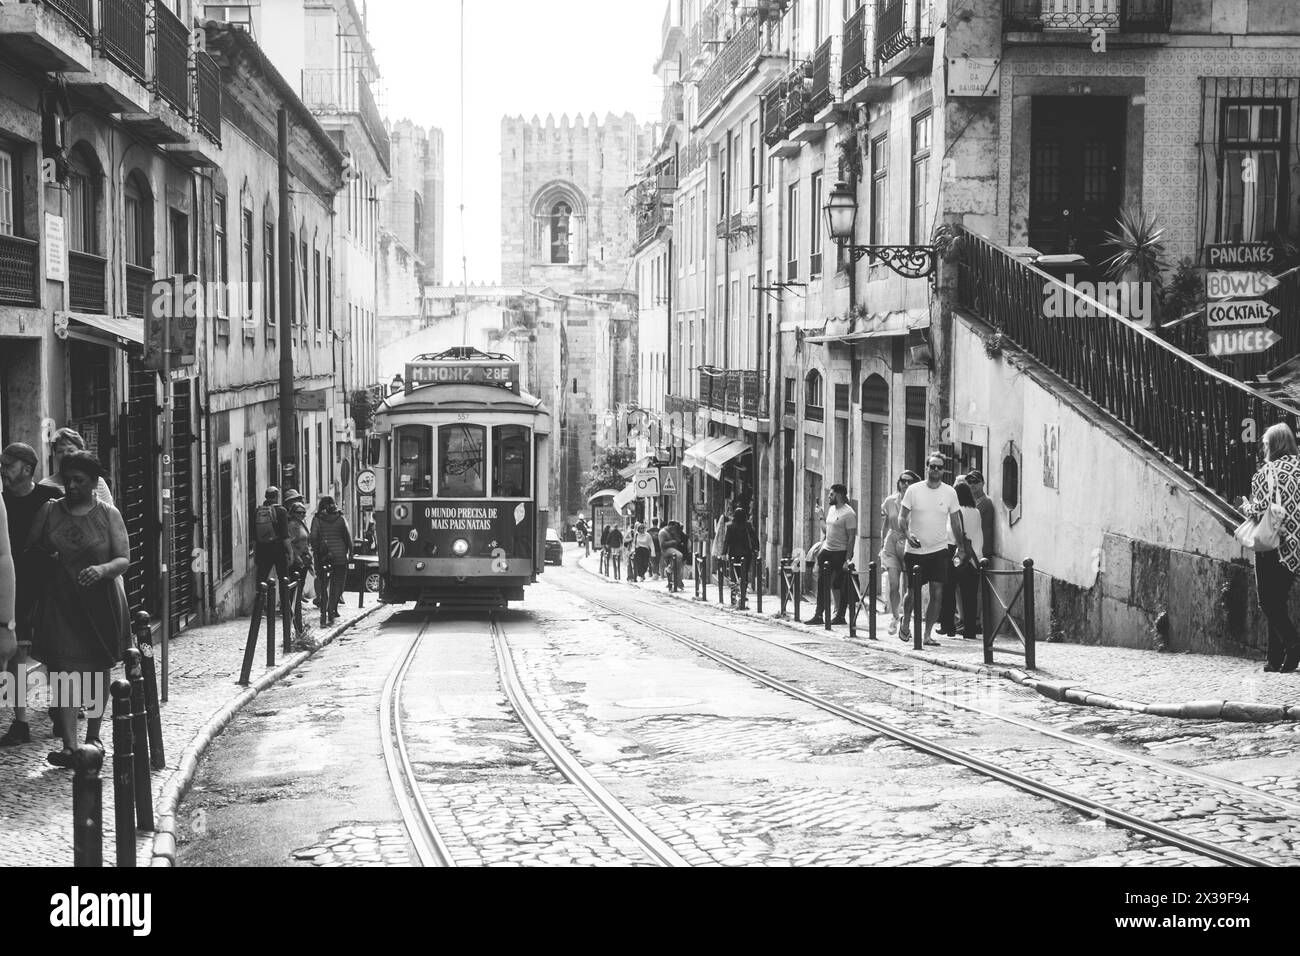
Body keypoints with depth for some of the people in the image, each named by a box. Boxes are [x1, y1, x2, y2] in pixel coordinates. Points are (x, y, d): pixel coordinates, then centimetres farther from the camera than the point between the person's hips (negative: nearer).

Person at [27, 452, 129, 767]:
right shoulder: (50, 510, 5)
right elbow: (30, 547, 11)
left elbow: (124, 560, -5)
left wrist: (102, 569, -24)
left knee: (97, 669, 10)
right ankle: (69, 745, -16)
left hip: (100, 603, 0)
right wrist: (46, 555, -10)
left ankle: (93, 736, 28)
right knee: (62, 671, -11)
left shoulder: (108, 515, 1)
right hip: (59, 602, 0)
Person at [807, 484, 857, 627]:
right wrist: (821, 544, 15)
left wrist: (848, 558, -19)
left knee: (841, 586, 0)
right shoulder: (831, 509, 11)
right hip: (827, 551, 8)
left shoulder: (848, 513, -13)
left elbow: (851, 537, -15)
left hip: (841, 553, -8)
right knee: (822, 583, 6)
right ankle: (819, 615, 10)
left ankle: (840, 616, 8)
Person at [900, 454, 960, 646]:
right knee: (913, 593, 6)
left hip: (939, 551, 1)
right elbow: (902, 517, 0)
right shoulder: (913, 491, -4)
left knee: (937, 594, -6)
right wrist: (908, 535, -19)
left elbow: (954, 520, 10)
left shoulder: (949, 492, 2)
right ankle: (906, 624, 32)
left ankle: (927, 634, 4)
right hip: (914, 551, -1)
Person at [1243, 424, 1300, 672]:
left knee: (1268, 601, -1)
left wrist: (1247, 506, 4)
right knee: (1278, 601, 14)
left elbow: (1263, 508, -16)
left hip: (1272, 544, -6)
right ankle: (1276, 658, 13)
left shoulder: (1269, 471, -10)